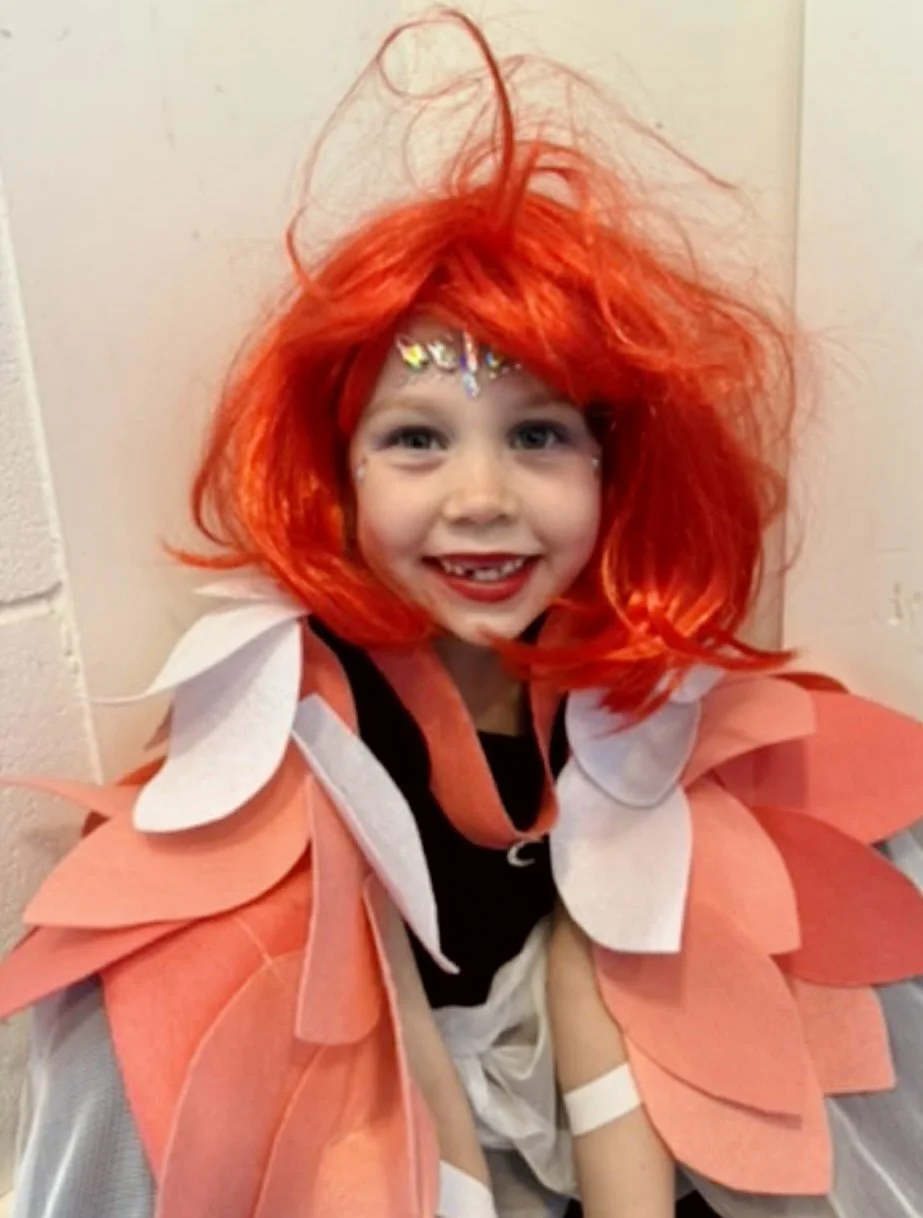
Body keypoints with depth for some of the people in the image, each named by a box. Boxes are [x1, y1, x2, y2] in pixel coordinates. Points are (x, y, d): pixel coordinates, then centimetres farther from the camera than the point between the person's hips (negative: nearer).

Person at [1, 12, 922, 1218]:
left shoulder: (616, 666, -13)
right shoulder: (300, 692, -24)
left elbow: (590, 946, -10)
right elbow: (377, 1003, -18)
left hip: (545, 1057, 3)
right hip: (355, 1094, -2)